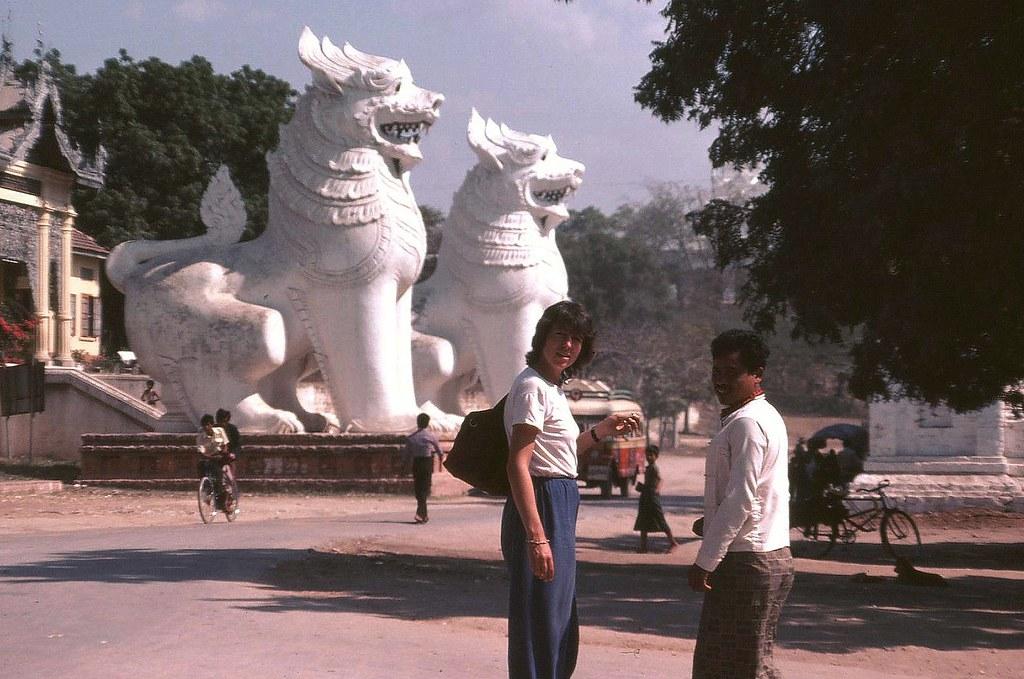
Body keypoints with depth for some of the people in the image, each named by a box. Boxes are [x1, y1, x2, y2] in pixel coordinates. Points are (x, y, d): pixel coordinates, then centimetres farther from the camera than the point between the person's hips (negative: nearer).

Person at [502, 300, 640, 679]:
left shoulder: (552, 387, 17)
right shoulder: (533, 386, -14)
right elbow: (518, 464, -22)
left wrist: (602, 430, 24)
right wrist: (537, 536, -29)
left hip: (559, 507, 10)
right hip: (541, 508, -10)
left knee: (561, 629, 17)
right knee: (540, 624, -4)